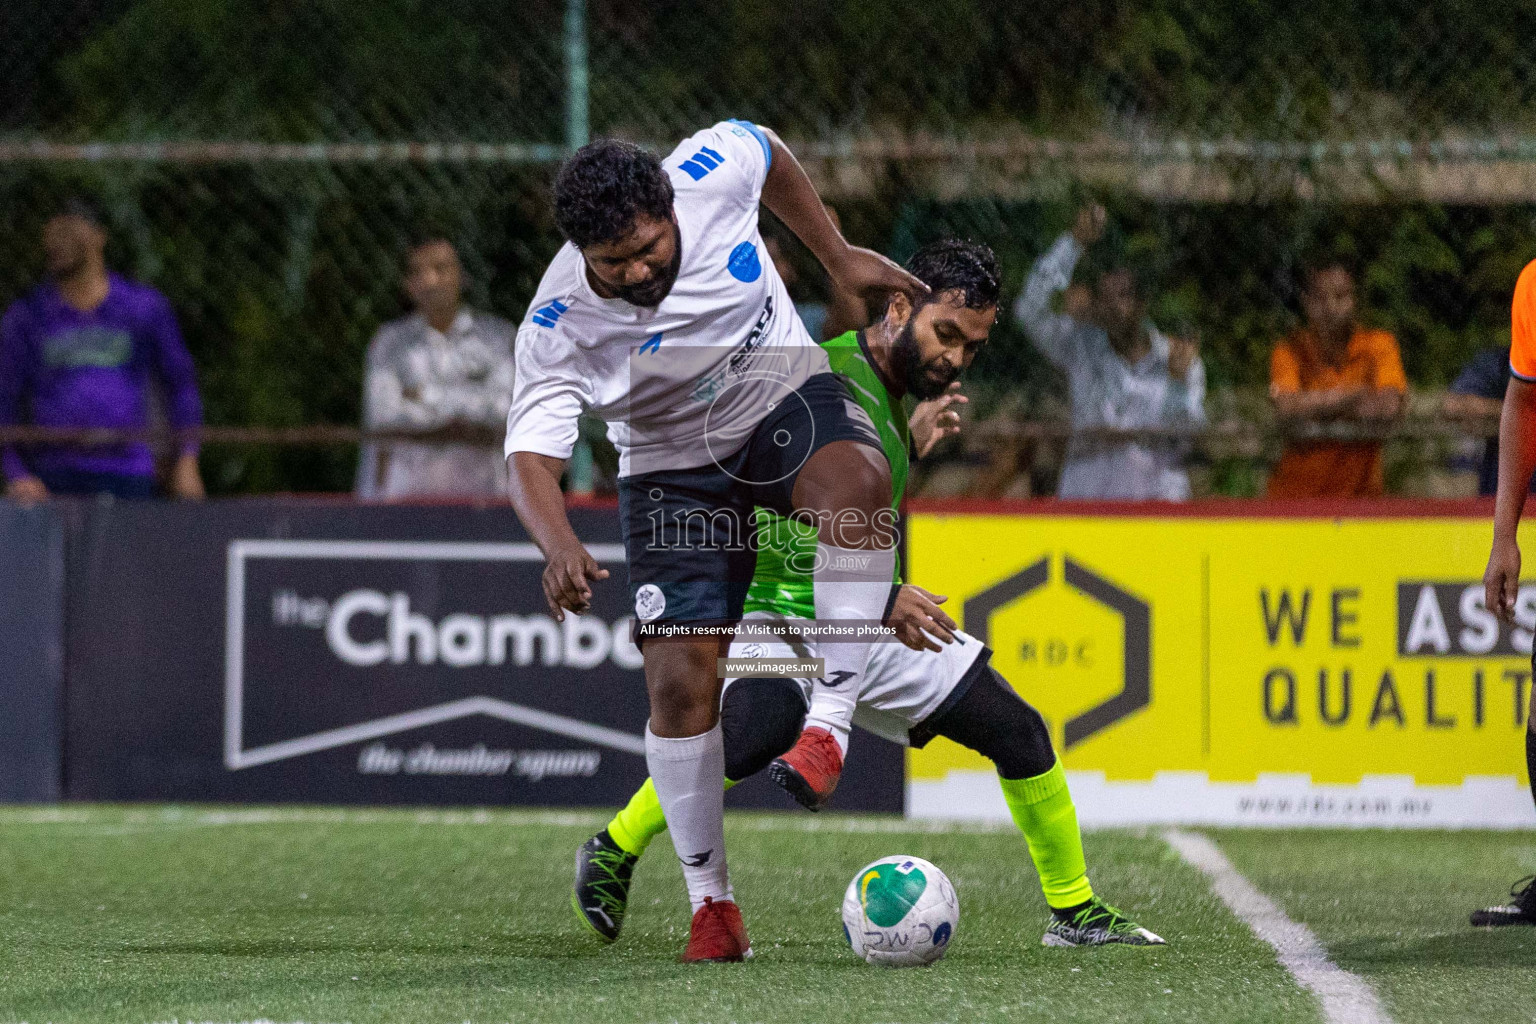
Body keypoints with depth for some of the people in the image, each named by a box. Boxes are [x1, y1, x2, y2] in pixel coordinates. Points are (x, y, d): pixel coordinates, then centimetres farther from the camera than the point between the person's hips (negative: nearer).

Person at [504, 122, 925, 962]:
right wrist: (559, 547, -51)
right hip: (673, 464, -1)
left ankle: (830, 718, -31)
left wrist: (838, 258, 9)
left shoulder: (713, 173, -23)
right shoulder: (560, 325, -27)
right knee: (679, 682, -11)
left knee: (852, 480, -37)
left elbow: (766, 151, 2)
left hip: (784, 395, 1)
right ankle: (710, 904, 5)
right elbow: (530, 456, -31)